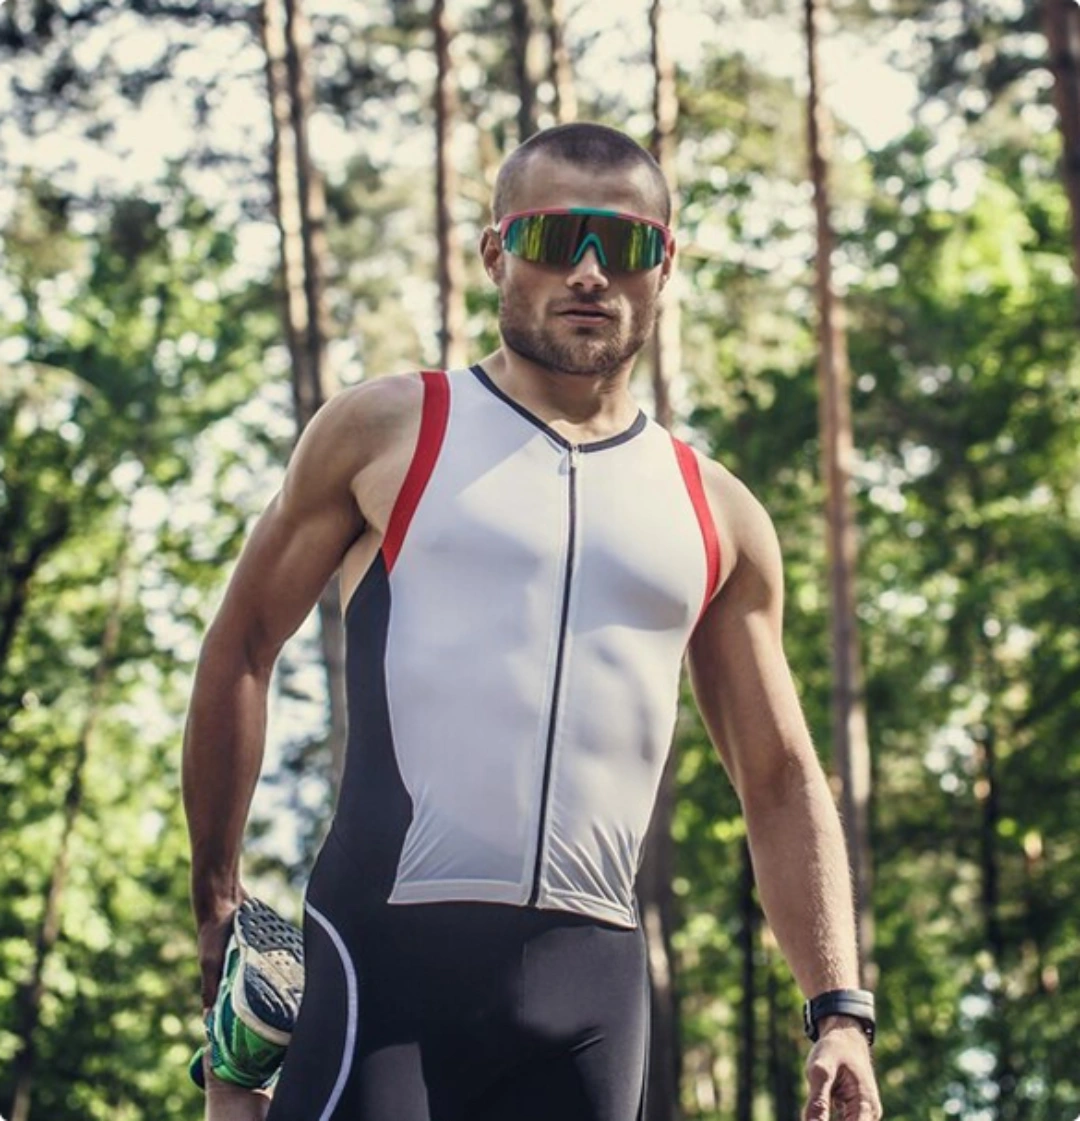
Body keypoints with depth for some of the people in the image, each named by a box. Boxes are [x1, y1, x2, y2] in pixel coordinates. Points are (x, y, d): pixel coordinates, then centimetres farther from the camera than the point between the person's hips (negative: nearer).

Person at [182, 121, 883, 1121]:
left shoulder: (716, 516, 15)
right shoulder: (389, 432, 7)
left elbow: (780, 782, 17)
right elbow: (241, 646, 11)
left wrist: (837, 1007, 6)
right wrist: (216, 897, 9)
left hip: (593, 978, 4)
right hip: (385, 956, -3)